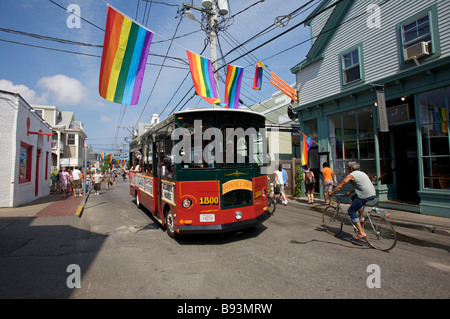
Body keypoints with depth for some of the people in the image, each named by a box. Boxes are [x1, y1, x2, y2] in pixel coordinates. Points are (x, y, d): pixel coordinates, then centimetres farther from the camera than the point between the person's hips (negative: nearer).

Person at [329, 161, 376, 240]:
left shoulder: (351, 175, -1)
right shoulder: (362, 173, 23)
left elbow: (340, 186, 1)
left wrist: (332, 193, 12)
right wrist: (350, 192, 39)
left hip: (365, 196, -9)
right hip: (373, 194, 9)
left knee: (351, 211, 2)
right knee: (354, 198, 31)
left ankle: (361, 232, -3)